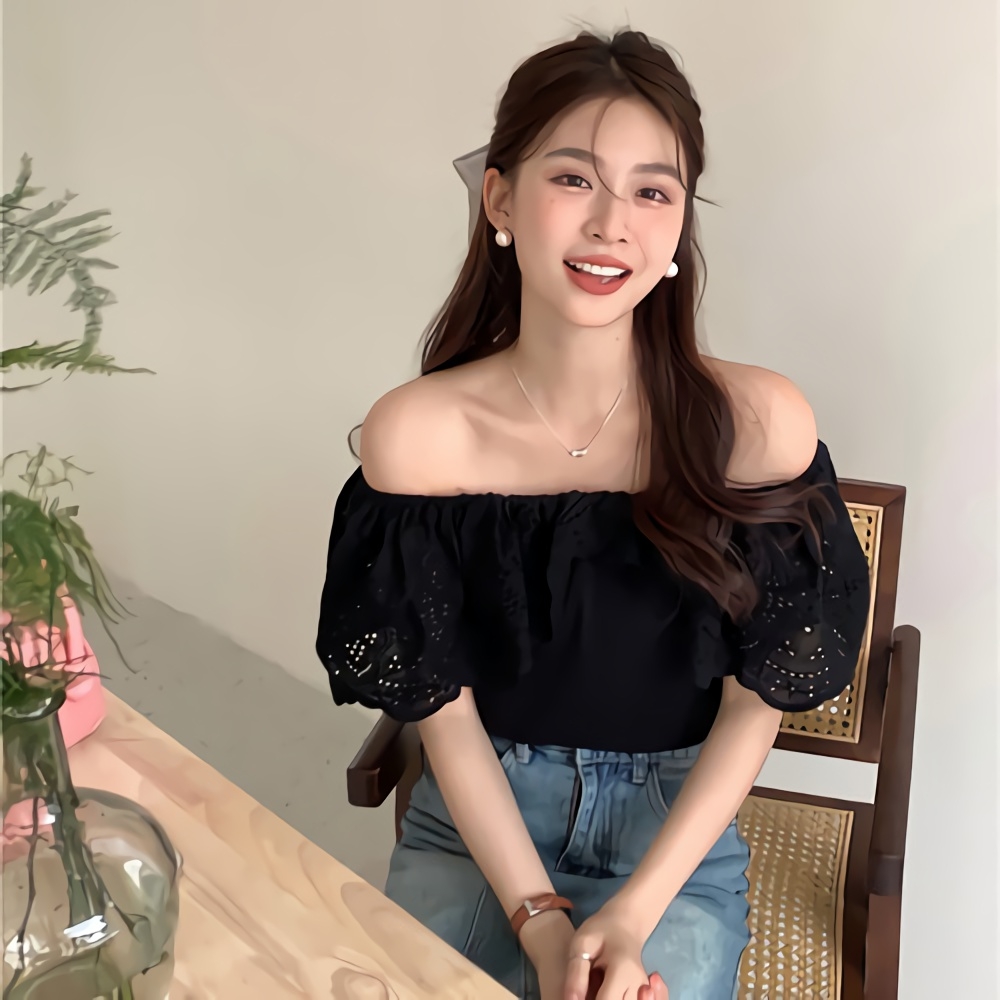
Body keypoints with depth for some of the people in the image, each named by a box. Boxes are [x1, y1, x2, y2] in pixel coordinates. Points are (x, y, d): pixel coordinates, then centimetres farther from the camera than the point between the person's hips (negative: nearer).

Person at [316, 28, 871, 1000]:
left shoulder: (759, 424, -14)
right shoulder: (414, 433, -13)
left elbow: (759, 697, -7)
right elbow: (443, 708, -8)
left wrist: (634, 912, -13)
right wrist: (539, 921, -15)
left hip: (674, 835, 0)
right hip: (474, 821, 1)